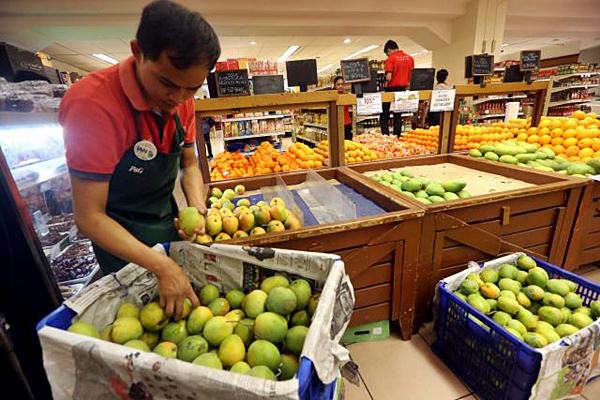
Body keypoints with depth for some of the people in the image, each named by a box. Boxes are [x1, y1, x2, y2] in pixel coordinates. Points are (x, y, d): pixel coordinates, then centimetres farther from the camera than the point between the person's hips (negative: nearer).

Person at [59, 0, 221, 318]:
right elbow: (89, 216, -26)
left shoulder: (182, 99, -9)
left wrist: (197, 209, -16)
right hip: (118, 234, -6)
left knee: (186, 301, 25)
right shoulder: (94, 104, -29)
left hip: (169, 221, 6)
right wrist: (163, 268, -33)